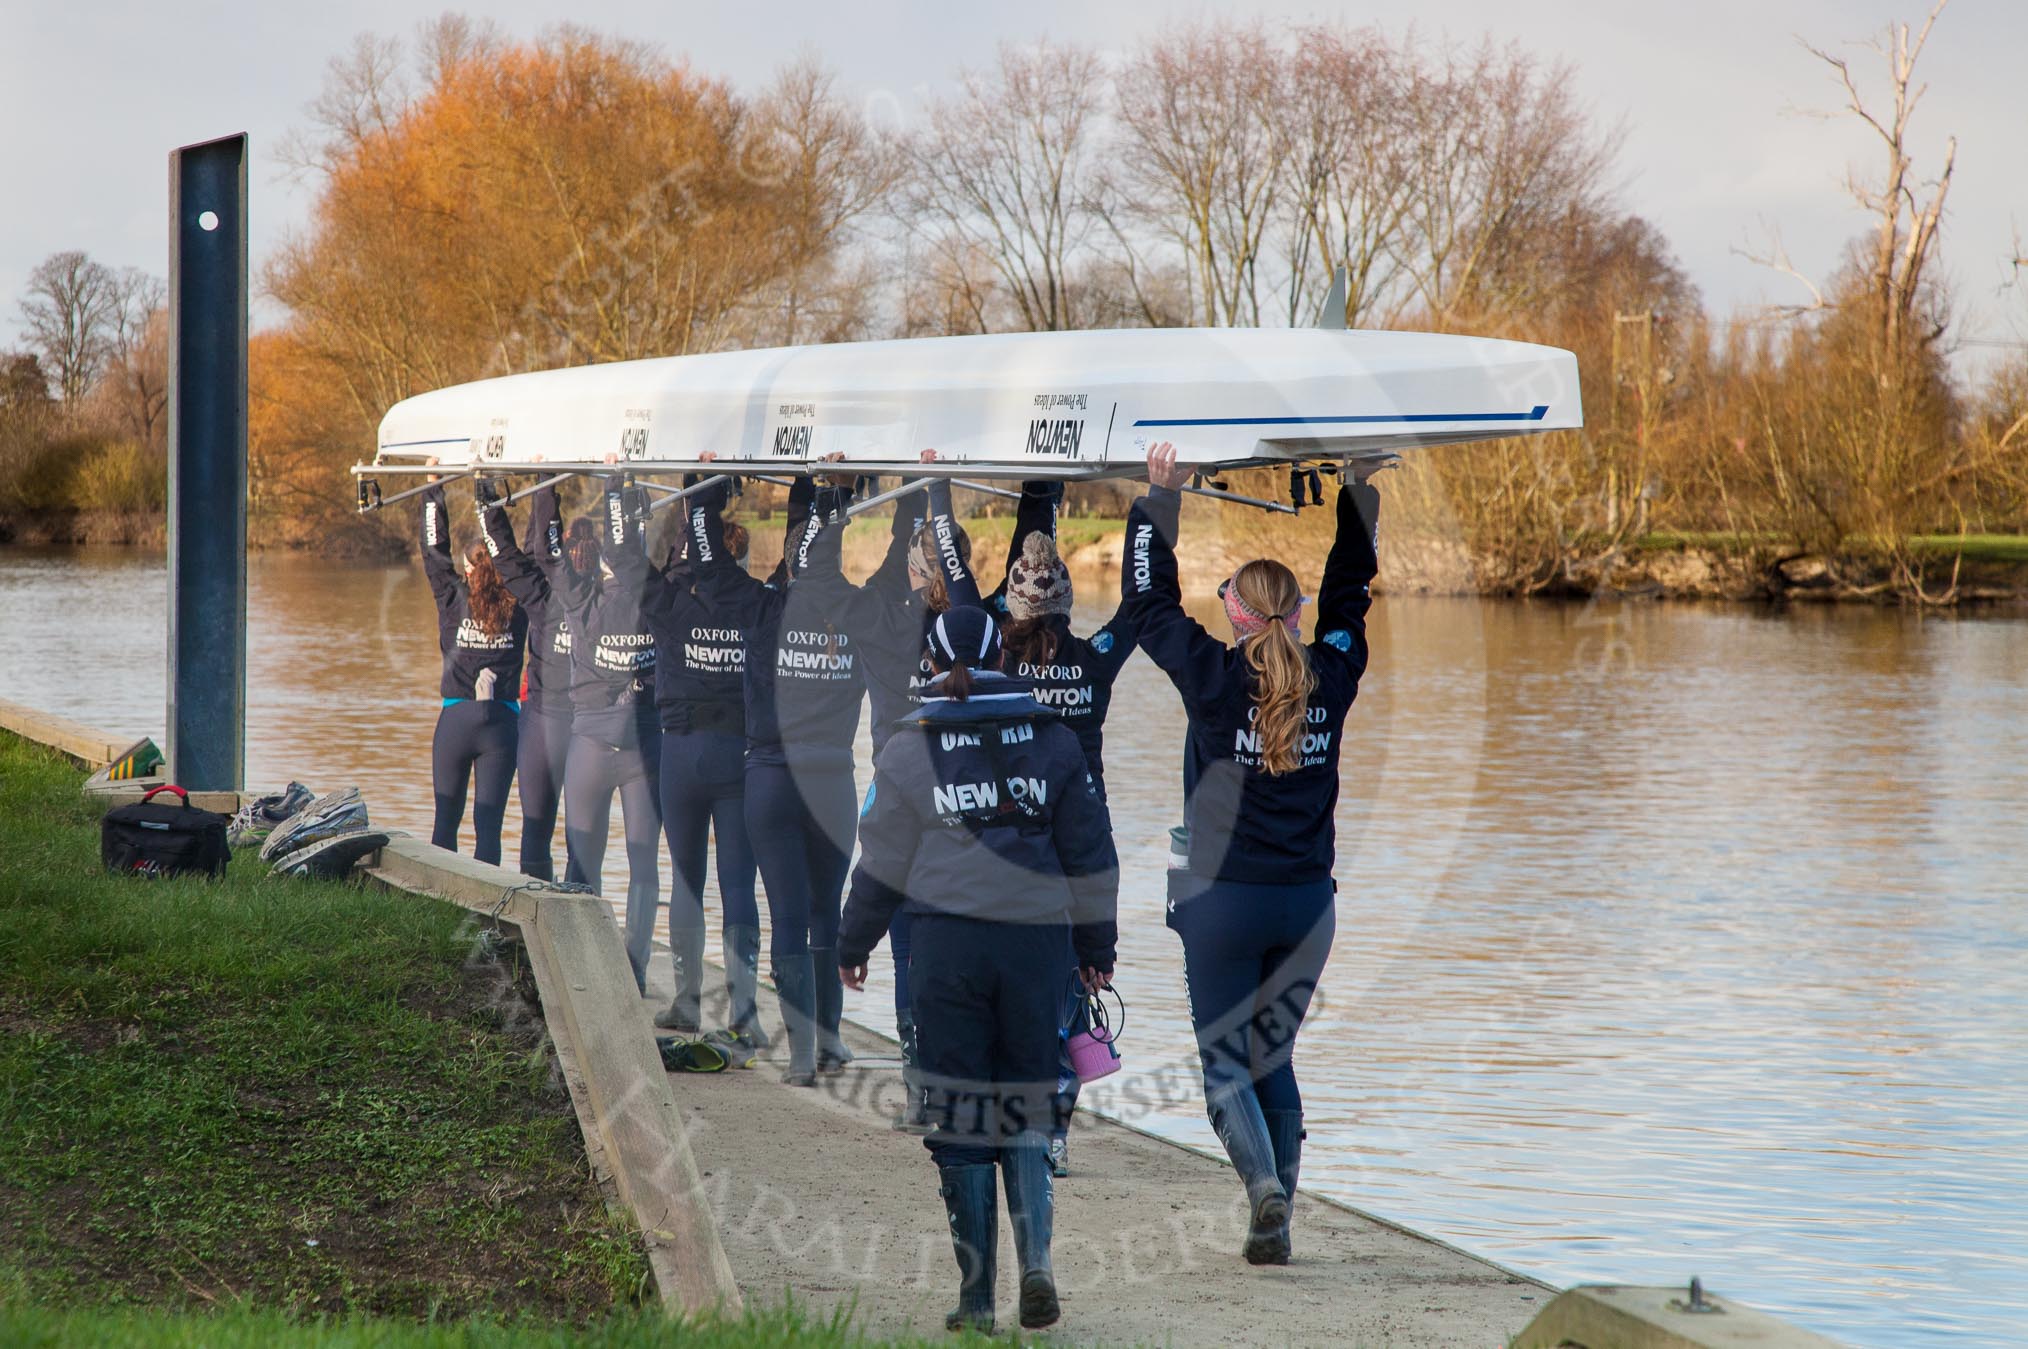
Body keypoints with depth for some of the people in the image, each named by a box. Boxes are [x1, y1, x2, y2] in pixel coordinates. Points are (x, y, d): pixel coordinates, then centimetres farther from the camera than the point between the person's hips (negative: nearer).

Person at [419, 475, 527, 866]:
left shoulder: (454, 598, -4)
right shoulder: (519, 607, -1)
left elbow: (434, 550, 7)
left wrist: (433, 486, 15)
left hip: (456, 719, 0)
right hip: (503, 722, 1)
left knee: (446, 819, 9)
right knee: (489, 825, 1)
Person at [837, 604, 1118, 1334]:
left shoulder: (910, 748, 0)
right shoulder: (1052, 740, 5)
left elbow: (883, 862, 3)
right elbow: (1090, 851, 9)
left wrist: (853, 946, 17)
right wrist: (1097, 946, 19)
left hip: (948, 942, -1)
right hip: (1036, 943, 2)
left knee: (959, 1114, 5)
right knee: (1025, 1108, 11)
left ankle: (976, 1295, 4)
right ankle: (1036, 1257, -11)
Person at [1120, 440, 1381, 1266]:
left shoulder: (1217, 680, -11)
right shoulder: (1331, 678, 0)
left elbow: (1149, 600, -1)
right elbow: (1350, 593, 16)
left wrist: (1161, 497, 6)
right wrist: (1358, 495, 24)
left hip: (1224, 900, -4)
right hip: (1309, 902, 4)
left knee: (1224, 1061, 4)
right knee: (1274, 1059, 15)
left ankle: (1265, 1185, -20)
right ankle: (1274, 1226, 12)